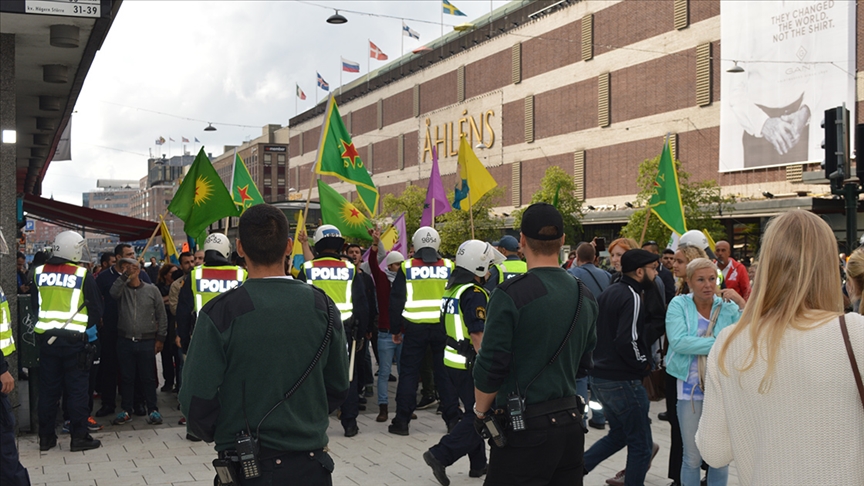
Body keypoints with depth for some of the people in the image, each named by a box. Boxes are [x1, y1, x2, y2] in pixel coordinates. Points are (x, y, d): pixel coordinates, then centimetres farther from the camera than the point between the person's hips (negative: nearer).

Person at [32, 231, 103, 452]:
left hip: (46, 338, 4)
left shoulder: (39, 273, 3)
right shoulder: (82, 275, -9)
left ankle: (46, 437, 19)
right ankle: (79, 437, 5)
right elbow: (96, 310, -5)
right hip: (74, 340, -4)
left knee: (48, 389, 12)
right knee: (77, 389, 3)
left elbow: (35, 305, 12)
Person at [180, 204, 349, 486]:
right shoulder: (323, 307, -4)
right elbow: (339, 388, 3)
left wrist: (218, 436, 5)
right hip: (311, 462, 2)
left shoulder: (220, 312, -14)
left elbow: (197, 399, -13)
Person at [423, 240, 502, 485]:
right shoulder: (474, 294, -19)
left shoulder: (452, 288, 9)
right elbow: (478, 336, -24)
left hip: (453, 360, 10)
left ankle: (478, 464, 27)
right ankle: (440, 455, -7)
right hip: (470, 364, -10)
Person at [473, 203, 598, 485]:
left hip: (525, 430, -7)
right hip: (571, 423, 7)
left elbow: (491, 366, -15)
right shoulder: (584, 296, 6)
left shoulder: (510, 294, -15)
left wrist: (481, 410, 0)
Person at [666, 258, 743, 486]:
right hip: (690, 388, -2)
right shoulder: (679, 305, -4)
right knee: (692, 459, 7)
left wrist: (742, 303, -18)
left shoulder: (728, 306, 1)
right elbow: (678, 341, -19)